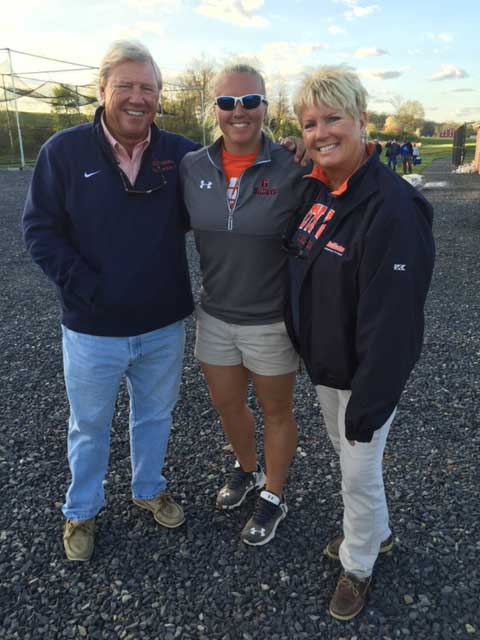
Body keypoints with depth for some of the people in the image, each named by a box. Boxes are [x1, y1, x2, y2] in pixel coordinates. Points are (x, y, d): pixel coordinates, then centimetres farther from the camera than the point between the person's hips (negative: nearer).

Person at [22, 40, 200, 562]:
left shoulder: (180, 153, -2)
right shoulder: (64, 151, -9)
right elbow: (40, 230, -8)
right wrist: (88, 289, -16)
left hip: (164, 326, 2)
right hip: (93, 330, -2)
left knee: (155, 415, 21)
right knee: (89, 425, 17)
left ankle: (149, 489, 47)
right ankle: (81, 511, 42)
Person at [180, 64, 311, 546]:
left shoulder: (290, 170, -15)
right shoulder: (191, 167, -4)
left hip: (272, 321, -4)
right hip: (214, 315, 4)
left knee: (275, 411, 15)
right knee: (226, 405, 21)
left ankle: (273, 497, 40)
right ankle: (246, 471, 51)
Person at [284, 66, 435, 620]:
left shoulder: (392, 206, -26)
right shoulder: (314, 189, -1)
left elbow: (392, 320, -26)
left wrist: (369, 403, -22)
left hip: (365, 376, -8)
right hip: (323, 364, 8)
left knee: (359, 472, 11)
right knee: (344, 452, 25)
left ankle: (358, 565, 40)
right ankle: (375, 532, 52)